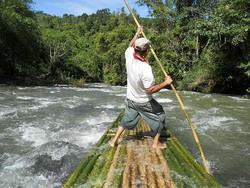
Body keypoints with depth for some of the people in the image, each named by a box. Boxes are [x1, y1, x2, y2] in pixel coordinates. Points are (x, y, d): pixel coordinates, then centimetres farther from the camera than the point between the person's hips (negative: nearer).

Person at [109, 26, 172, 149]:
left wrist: (137, 34, 18)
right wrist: (165, 83, -22)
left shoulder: (129, 56, -15)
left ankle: (114, 140, 30)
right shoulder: (145, 69, -35)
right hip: (144, 102, -6)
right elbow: (150, 89, -31)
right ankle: (156, 143, 25)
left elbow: (130, 46, 10)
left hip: (130, 99, 6)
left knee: (128, 118, 24)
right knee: (159, 116, 15)